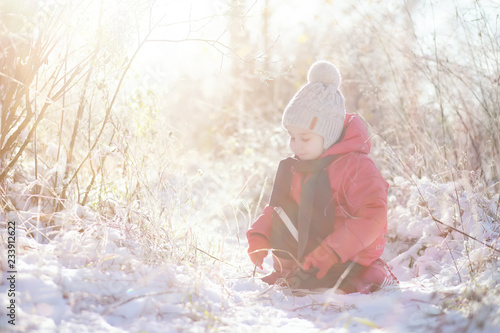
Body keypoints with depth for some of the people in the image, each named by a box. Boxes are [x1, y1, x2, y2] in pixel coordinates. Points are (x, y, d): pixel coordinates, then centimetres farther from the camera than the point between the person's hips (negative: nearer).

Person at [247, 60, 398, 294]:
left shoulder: (355, 166, -13)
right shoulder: (295, 168, 13)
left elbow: (372, 216, -21)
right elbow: (277, 208, 22)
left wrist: (331, 251, -29)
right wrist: (259, 235, 2)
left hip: (344, 264, -7)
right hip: (301, 263, 7)